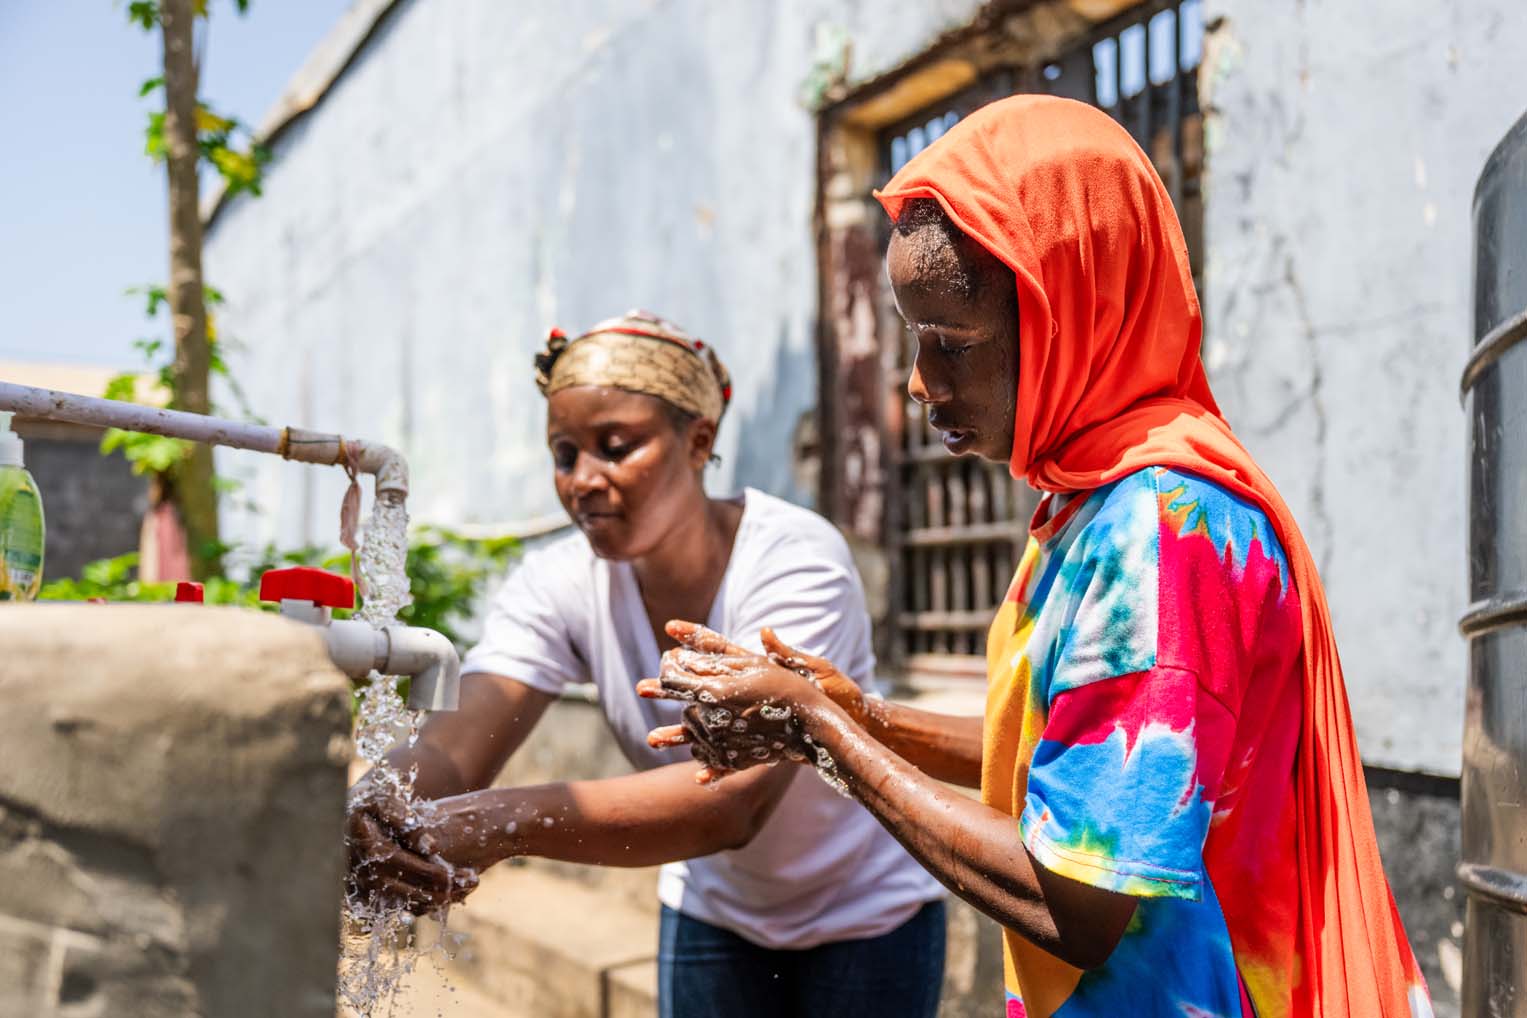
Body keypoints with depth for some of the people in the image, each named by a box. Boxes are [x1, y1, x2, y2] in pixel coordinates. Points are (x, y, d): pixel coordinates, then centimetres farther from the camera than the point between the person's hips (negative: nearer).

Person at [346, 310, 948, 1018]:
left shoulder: (796, 563, -29)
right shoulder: (563, 583, -15)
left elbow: (737, 798, -42)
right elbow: (455, 747, -27)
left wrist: (509, 824, -53)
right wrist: (372, 812, -50)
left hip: (868, 913, -3)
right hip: (715, 912, 4)